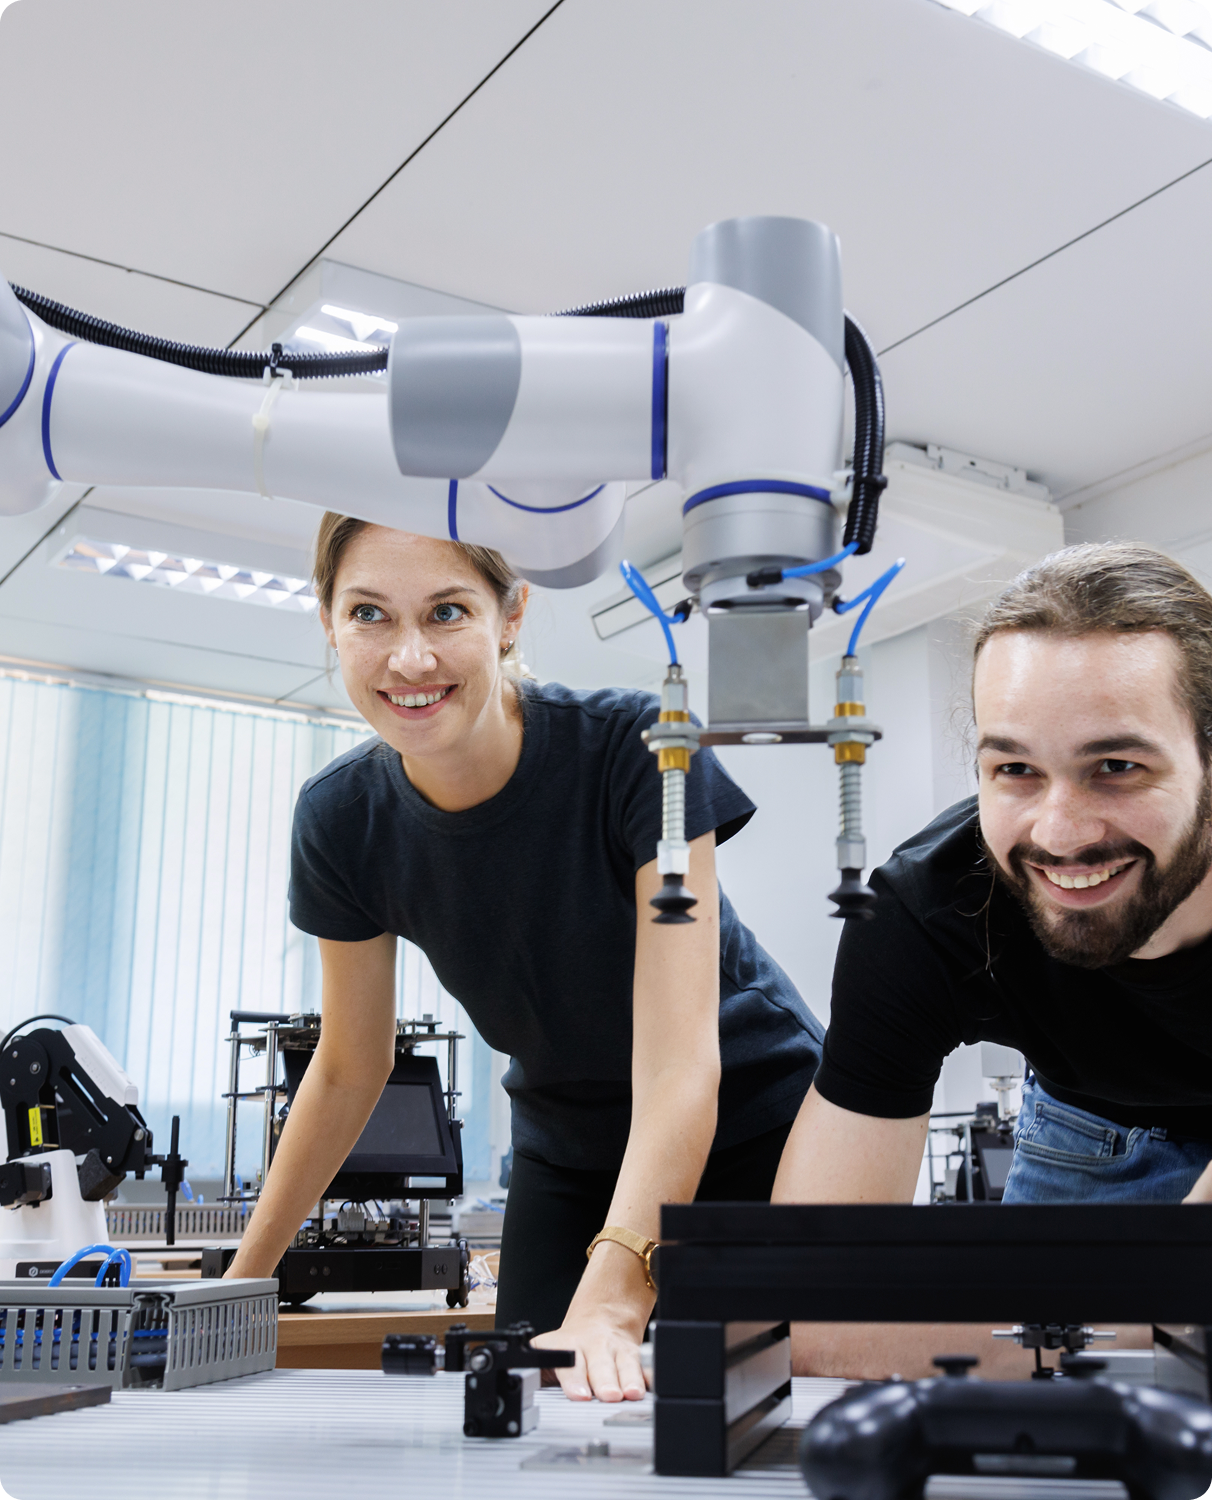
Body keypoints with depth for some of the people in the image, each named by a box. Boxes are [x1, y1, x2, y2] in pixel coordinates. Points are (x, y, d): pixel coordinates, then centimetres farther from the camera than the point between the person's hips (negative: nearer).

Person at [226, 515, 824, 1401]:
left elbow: (678, 1058, -35)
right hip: (569, 1155, 3)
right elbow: (349, 1068, 0)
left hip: (749, 1132, -3)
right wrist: (244, 1277, 4)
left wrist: (611, 1302, -46)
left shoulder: (639, 748, -29)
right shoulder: (344, 820, -16)